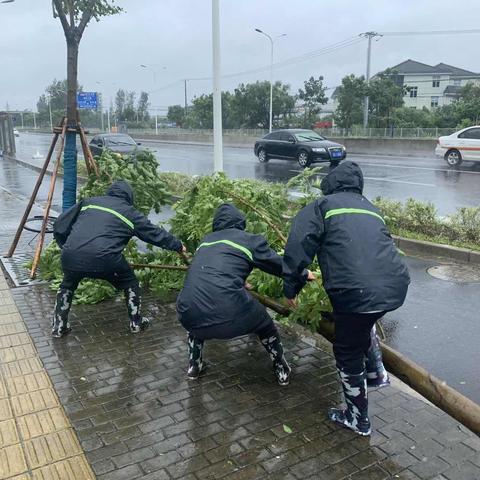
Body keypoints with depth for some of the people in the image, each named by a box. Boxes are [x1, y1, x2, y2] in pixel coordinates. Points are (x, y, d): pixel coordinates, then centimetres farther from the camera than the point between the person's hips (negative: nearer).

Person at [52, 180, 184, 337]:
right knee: (130, 282, 25)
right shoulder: (130, 212, 20)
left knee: (68, 284, 35)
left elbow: (59, 227, 23)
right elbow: (155, 233, 29)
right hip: (103, 258, -3)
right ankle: (136, 322, 35)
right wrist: (178, 246, 43)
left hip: (71, 256, 3)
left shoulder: (88, 202, 25)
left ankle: (59, 326, 37)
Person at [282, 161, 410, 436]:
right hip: (397, 285, 7)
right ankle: (376, 372, 44)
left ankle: (359, 419, 32)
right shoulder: (370, 208, 28)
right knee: (363, 325, 39)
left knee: (348, 355, 17)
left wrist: (291, 289, 13)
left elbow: (298, 249, 0)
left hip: (357, 292, -6)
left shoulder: (322, 206, 11)